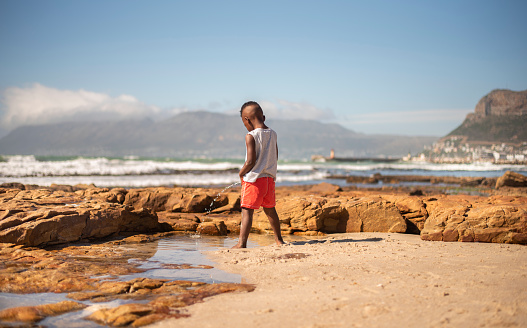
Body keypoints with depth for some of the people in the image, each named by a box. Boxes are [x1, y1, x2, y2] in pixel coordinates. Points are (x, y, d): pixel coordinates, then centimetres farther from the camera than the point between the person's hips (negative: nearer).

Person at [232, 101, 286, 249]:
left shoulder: (251, 136, -14)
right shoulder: (273, 134, 6)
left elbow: (251, 161, -18)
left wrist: (241, 173, -3)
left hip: (254, 178, -7)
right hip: (270, 177, 7)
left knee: (247, 210, -4)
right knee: (270, 209, 19)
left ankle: (242, 243, -6)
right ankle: (278, 239, 27)